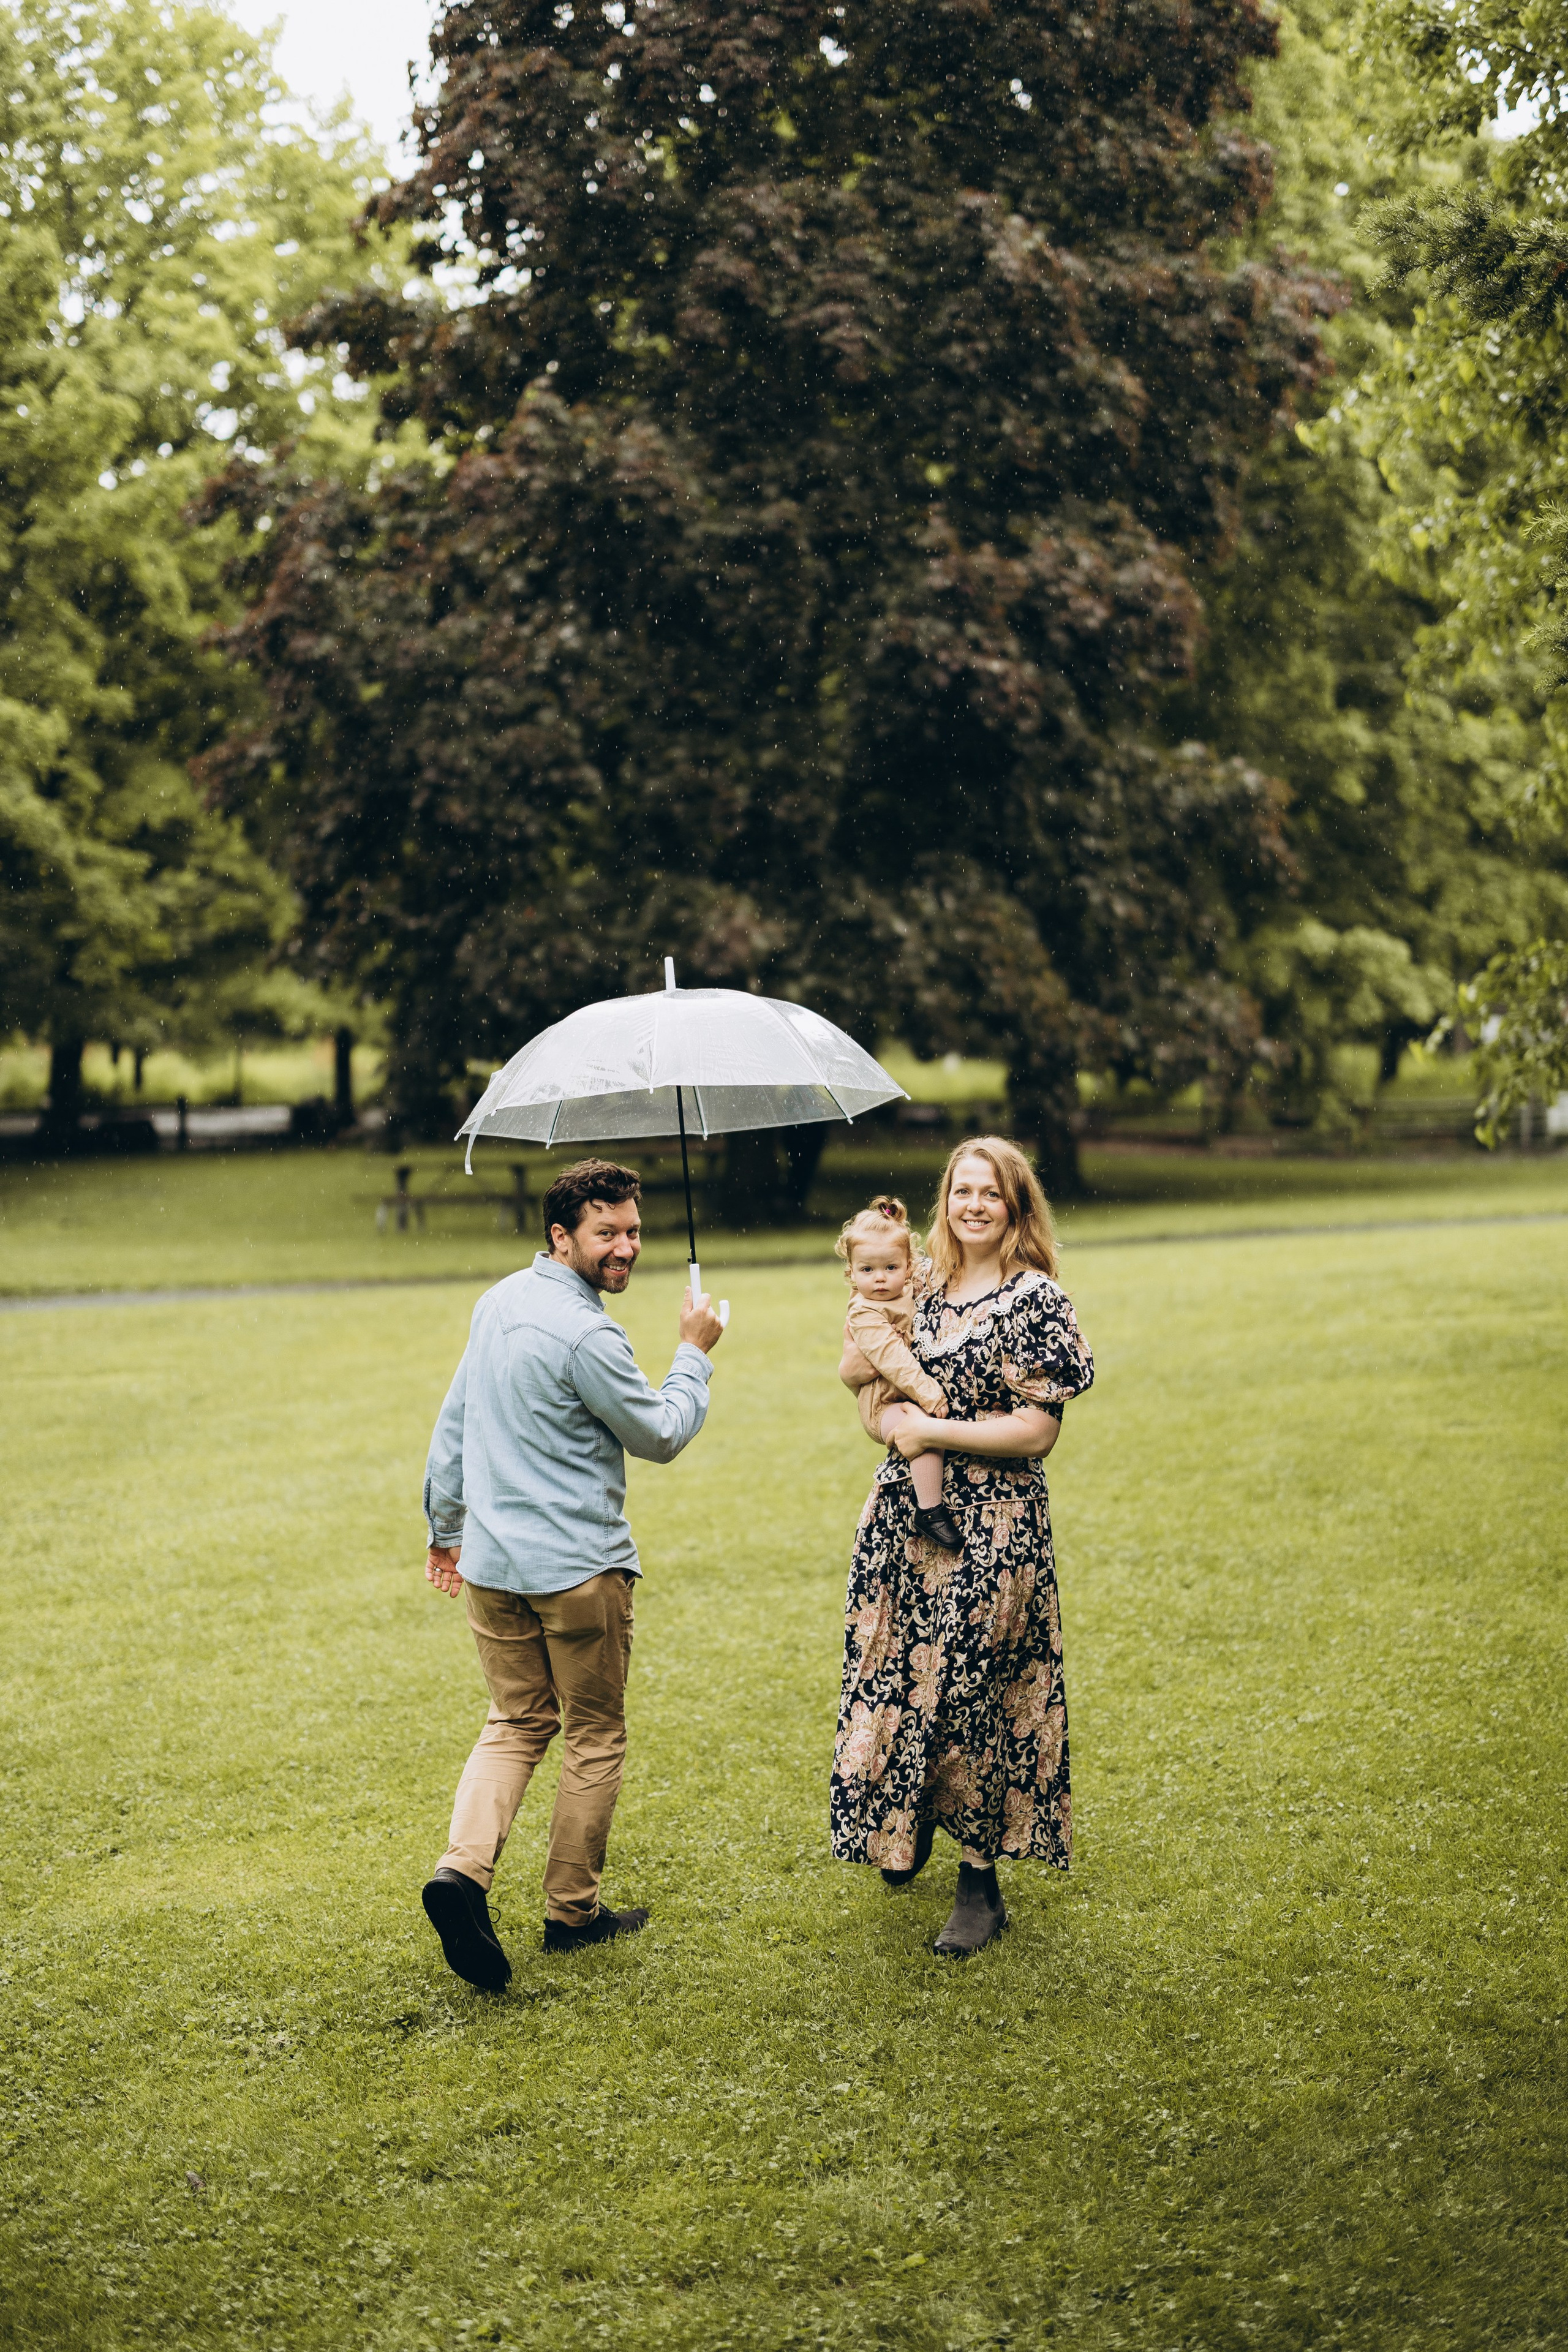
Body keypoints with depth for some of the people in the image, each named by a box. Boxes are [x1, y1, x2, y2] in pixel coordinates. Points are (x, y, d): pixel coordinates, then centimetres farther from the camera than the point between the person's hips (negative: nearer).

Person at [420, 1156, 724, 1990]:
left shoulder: (498, 1302, 6)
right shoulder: (587, 1335, -20)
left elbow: (453, 1423, 16)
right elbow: (662, 1435, -9)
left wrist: (446, 1526, 26)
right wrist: (694, 1354, 5)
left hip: (492, 1563, 7)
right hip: (579, 1566, -7)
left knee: (515, 1723, 16)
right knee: (596, 1736, 10)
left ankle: (464, 1867, -7)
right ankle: (571, 1912, 18)